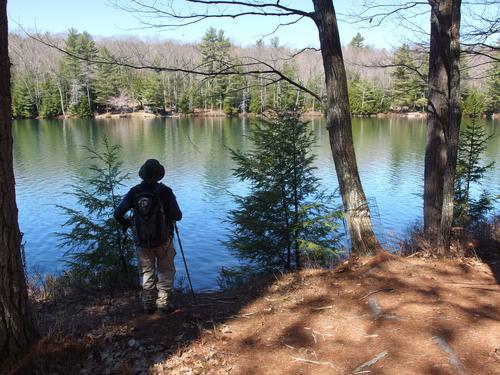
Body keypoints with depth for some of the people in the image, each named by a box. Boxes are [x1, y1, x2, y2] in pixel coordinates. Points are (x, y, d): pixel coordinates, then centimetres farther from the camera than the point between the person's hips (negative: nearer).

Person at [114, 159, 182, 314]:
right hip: (163, 240, -3)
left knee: (146, 272, 17)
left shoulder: (134, 192, -5)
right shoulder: (164, 191, -14)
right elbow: (177, 216, -12)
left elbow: (118, 214, -3)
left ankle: (148, 304, 21)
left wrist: (128, 223, 17)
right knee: (166, 271, 13)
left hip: (142, 241, 3)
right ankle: (163, 303, 11)